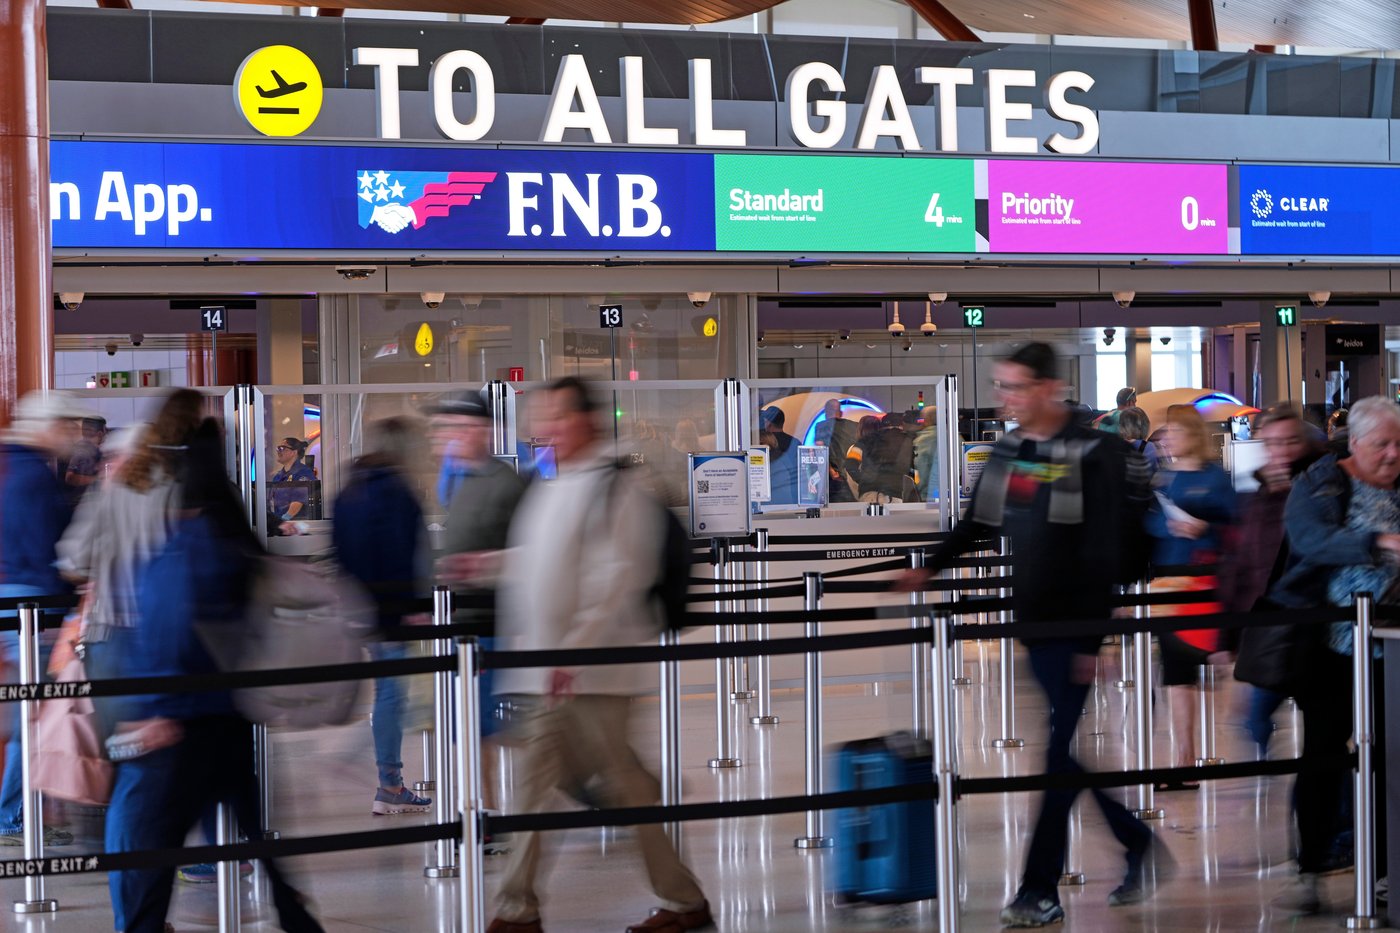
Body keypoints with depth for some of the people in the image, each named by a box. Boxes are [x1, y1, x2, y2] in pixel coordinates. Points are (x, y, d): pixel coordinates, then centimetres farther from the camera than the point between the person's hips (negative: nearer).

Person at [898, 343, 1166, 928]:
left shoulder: (1093, 453, -12)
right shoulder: (1008, 450, 9)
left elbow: (1104, 554, -14)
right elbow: (980, 523, 19)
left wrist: (1093, 638, -17)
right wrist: (931, 568, 5)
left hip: (1076, 630, -7)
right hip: (1034, 625, 7)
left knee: (1057, 756, -6)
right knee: (1068, 752, 11)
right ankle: (1140, 846, 28)